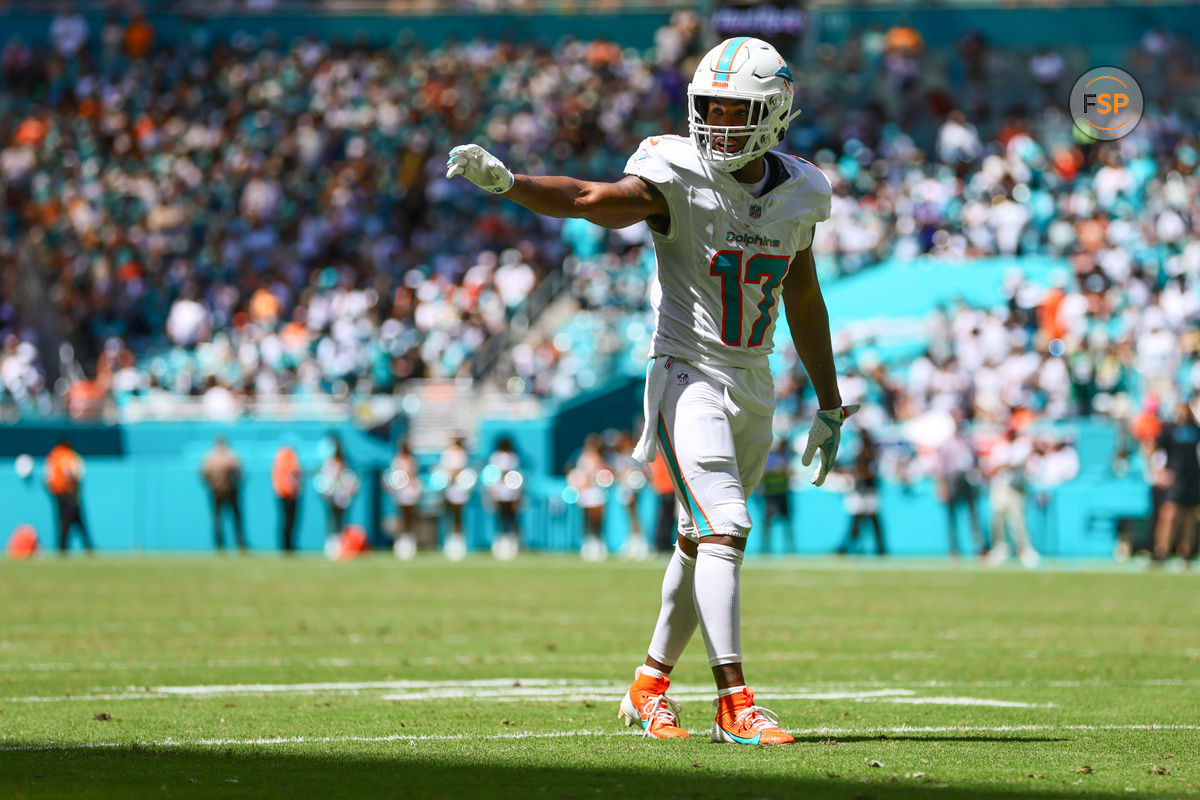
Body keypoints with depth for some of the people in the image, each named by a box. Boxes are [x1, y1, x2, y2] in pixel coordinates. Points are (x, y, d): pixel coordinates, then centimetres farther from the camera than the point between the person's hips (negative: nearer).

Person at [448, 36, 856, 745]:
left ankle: (650, 686, 28)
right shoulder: (677, 179, -13)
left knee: (705, 541, 13)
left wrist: (830, 406, 21)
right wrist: (503, 181, -48)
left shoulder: (798, 192, 3)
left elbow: (804, 300, 16)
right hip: (690, 374, -6)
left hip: (754, 386, 6)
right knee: (725, 528, -18)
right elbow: (591, 200, -30)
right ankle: (735, 702, -18)